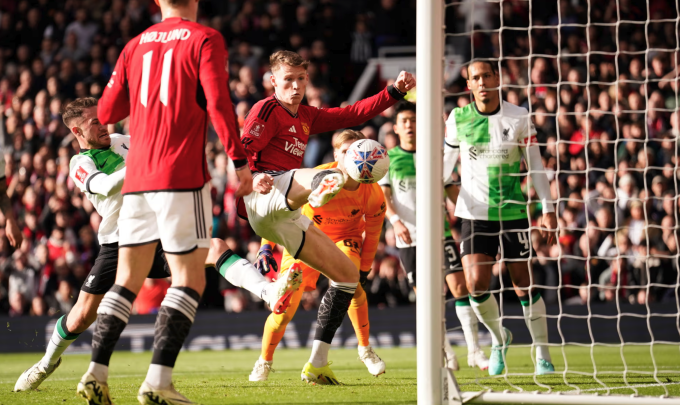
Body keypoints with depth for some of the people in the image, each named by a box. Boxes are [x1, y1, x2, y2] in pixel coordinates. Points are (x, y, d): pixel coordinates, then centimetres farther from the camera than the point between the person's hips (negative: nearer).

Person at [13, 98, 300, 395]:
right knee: (82, 316, 0)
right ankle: (48, 362, 28)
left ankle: (268, 292, -40)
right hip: (118, 244, -3)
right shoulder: (80, 163, -3)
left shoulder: (120, 142, 10)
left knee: (214, 247, -23)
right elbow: (105, 186, -24)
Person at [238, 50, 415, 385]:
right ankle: (326, 188, -84)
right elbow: (243, 149, -9)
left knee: (347, 274, 12)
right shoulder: (268, 109, 4)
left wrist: (395, 92, 18)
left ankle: (317, 364, 11)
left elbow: (352, 115, 28)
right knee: (329, 178, -40)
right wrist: (252, 177, -30)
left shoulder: (307, 117, 29)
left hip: (285, 218, 9)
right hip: (264, 194, -9)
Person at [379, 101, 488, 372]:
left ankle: (474, 350, -5)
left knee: (460, 286, -11)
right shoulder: (388, 159, 6)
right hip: (409, 237, 0)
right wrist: (396, 220, -19)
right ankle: (445, 353, 16)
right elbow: (383, 196, -1)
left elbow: (453, 192, 13)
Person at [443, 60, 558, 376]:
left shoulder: (519, 118, -1)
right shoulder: (458, 119, 2)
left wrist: (548, 210, 1)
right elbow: (446, 161, 12)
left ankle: (543, 356, 13)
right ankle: (499, 338, 16)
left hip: (513, 213, -1)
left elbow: (535, 164, 5)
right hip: (474, 214, 1)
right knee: (476, 285, -12)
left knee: (524, 286, 0)